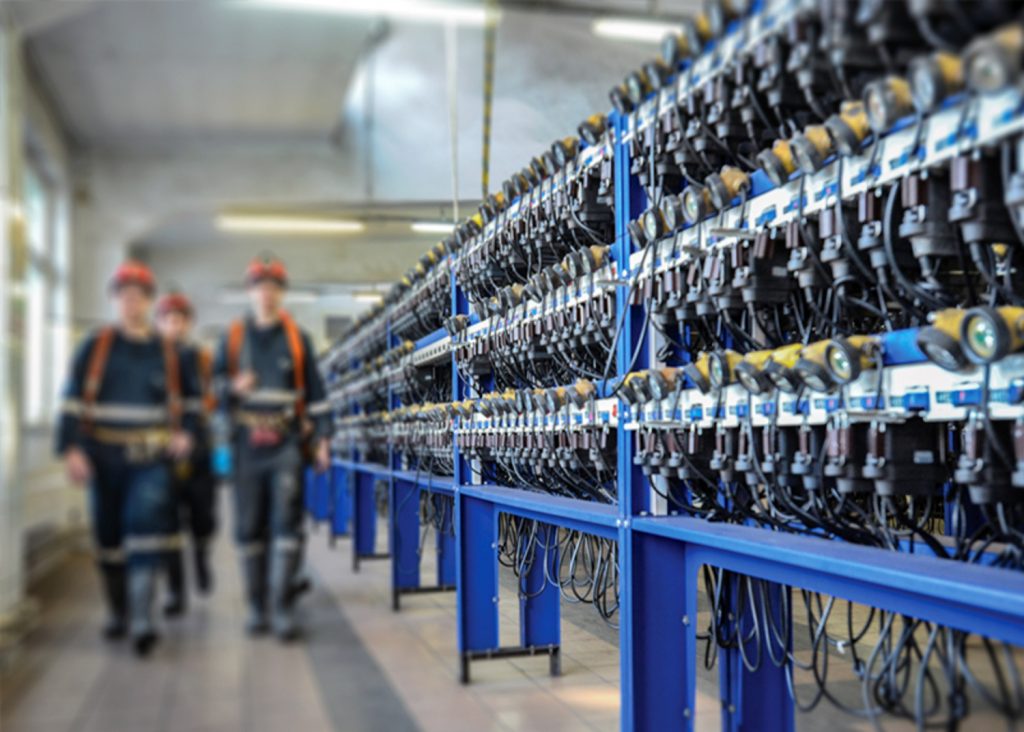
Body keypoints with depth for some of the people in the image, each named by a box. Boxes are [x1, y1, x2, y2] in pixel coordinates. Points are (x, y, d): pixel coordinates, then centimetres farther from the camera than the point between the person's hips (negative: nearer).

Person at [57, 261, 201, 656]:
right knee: (109, 536, 10)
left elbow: (189, 396, 19)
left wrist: (185, 431, 3)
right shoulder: (96, 346, 2)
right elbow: (73, 400, -2)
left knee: (147, 526, -16)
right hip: (104, 457, 1)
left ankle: (141, 620, -16)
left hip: (151, 459, -1)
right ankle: (118, 613, 28)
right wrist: (72, 448, -11)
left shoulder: (166, 351, 7)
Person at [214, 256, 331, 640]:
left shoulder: (297, 339, 9)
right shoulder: (232, 338, 11)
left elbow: (315, 392, 9)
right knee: (249, 528, 5)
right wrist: (234, 388, -12)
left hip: (288, 443, -1)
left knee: (286, 525, -7)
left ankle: (283, 609, -4)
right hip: (247, 445, 1)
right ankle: (256, 607, 16)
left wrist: (321, 438, 2)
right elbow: (214, 388, 11)